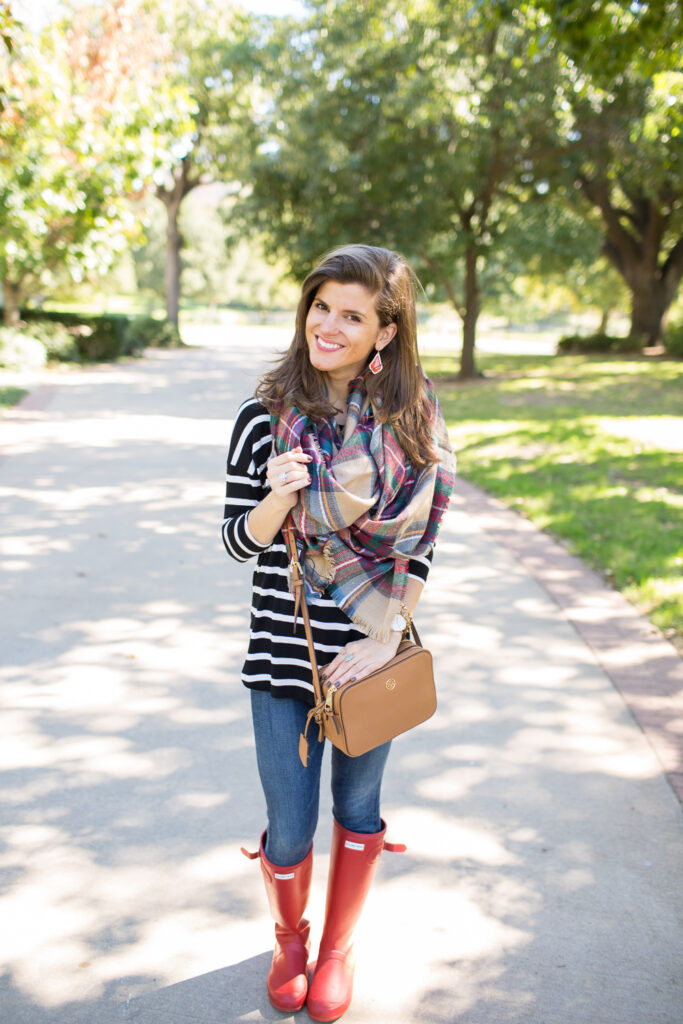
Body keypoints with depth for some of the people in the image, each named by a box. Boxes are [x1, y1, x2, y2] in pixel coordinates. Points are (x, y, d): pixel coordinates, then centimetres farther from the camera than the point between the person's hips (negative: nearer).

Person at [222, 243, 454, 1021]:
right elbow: (238, 542, -3)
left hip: (369, 650, 1)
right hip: (284, 655, -1)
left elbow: (418, 544, -1)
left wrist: (386, 639, -9)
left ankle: (338, 948, 44)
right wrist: (277, 499, -23)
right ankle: (289, 939, 42)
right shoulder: (264, 416, -8)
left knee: (358, 809, 18)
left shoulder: (411, 418, -4)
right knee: (289, 831, 8)